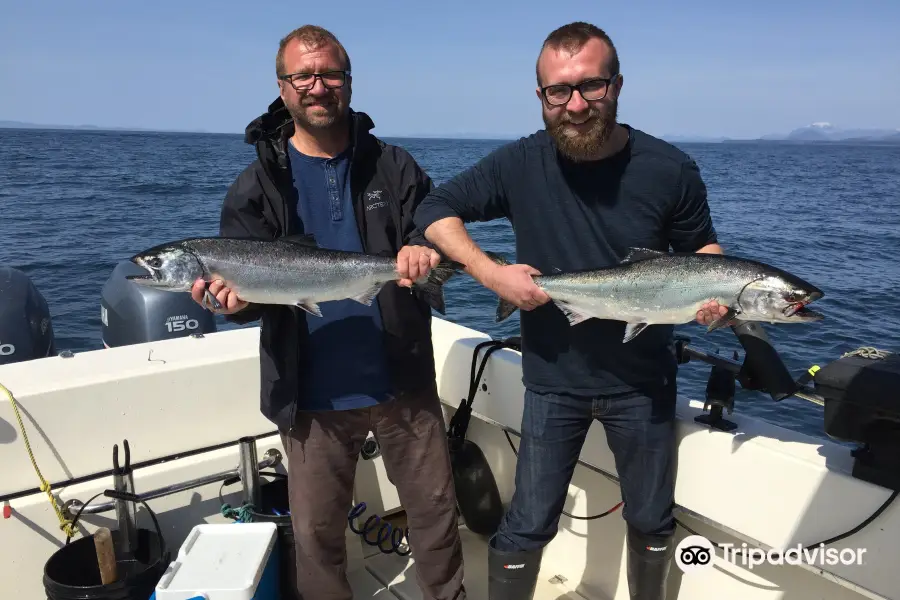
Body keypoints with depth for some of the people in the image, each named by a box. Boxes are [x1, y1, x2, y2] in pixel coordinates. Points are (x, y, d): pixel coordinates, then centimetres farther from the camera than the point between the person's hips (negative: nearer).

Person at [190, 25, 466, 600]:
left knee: (435, 511, 15)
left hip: (404, 382, 1)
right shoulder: (259, 184, 2)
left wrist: (425, 250, -21)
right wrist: (236, 295, -25)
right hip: (313, 395, 0)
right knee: (316, 533, 13)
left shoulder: (393, 166, 3)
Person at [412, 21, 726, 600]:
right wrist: (490, 271, -19)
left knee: (652, 522, 20)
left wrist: (712, 289, -18)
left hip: (644, 381, 1)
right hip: (553, 380, -1)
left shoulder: (670, 169, -12)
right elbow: (435, 209, -5)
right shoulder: (522, 164, -13)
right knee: (528, 526, 7)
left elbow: (702, 247, 4)